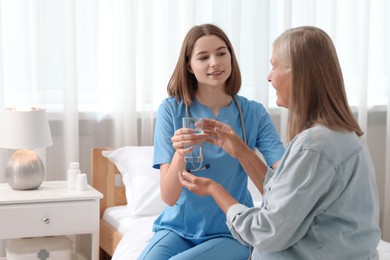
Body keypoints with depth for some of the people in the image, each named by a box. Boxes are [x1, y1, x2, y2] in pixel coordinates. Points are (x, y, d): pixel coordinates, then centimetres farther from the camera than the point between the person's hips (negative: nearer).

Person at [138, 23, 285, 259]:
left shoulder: (254, 113, -6)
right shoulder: (171, 110, -8)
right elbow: (169, 197, -12)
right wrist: (179, 155, -31)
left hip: (230, 232, 0)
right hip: (179, 227, 1)